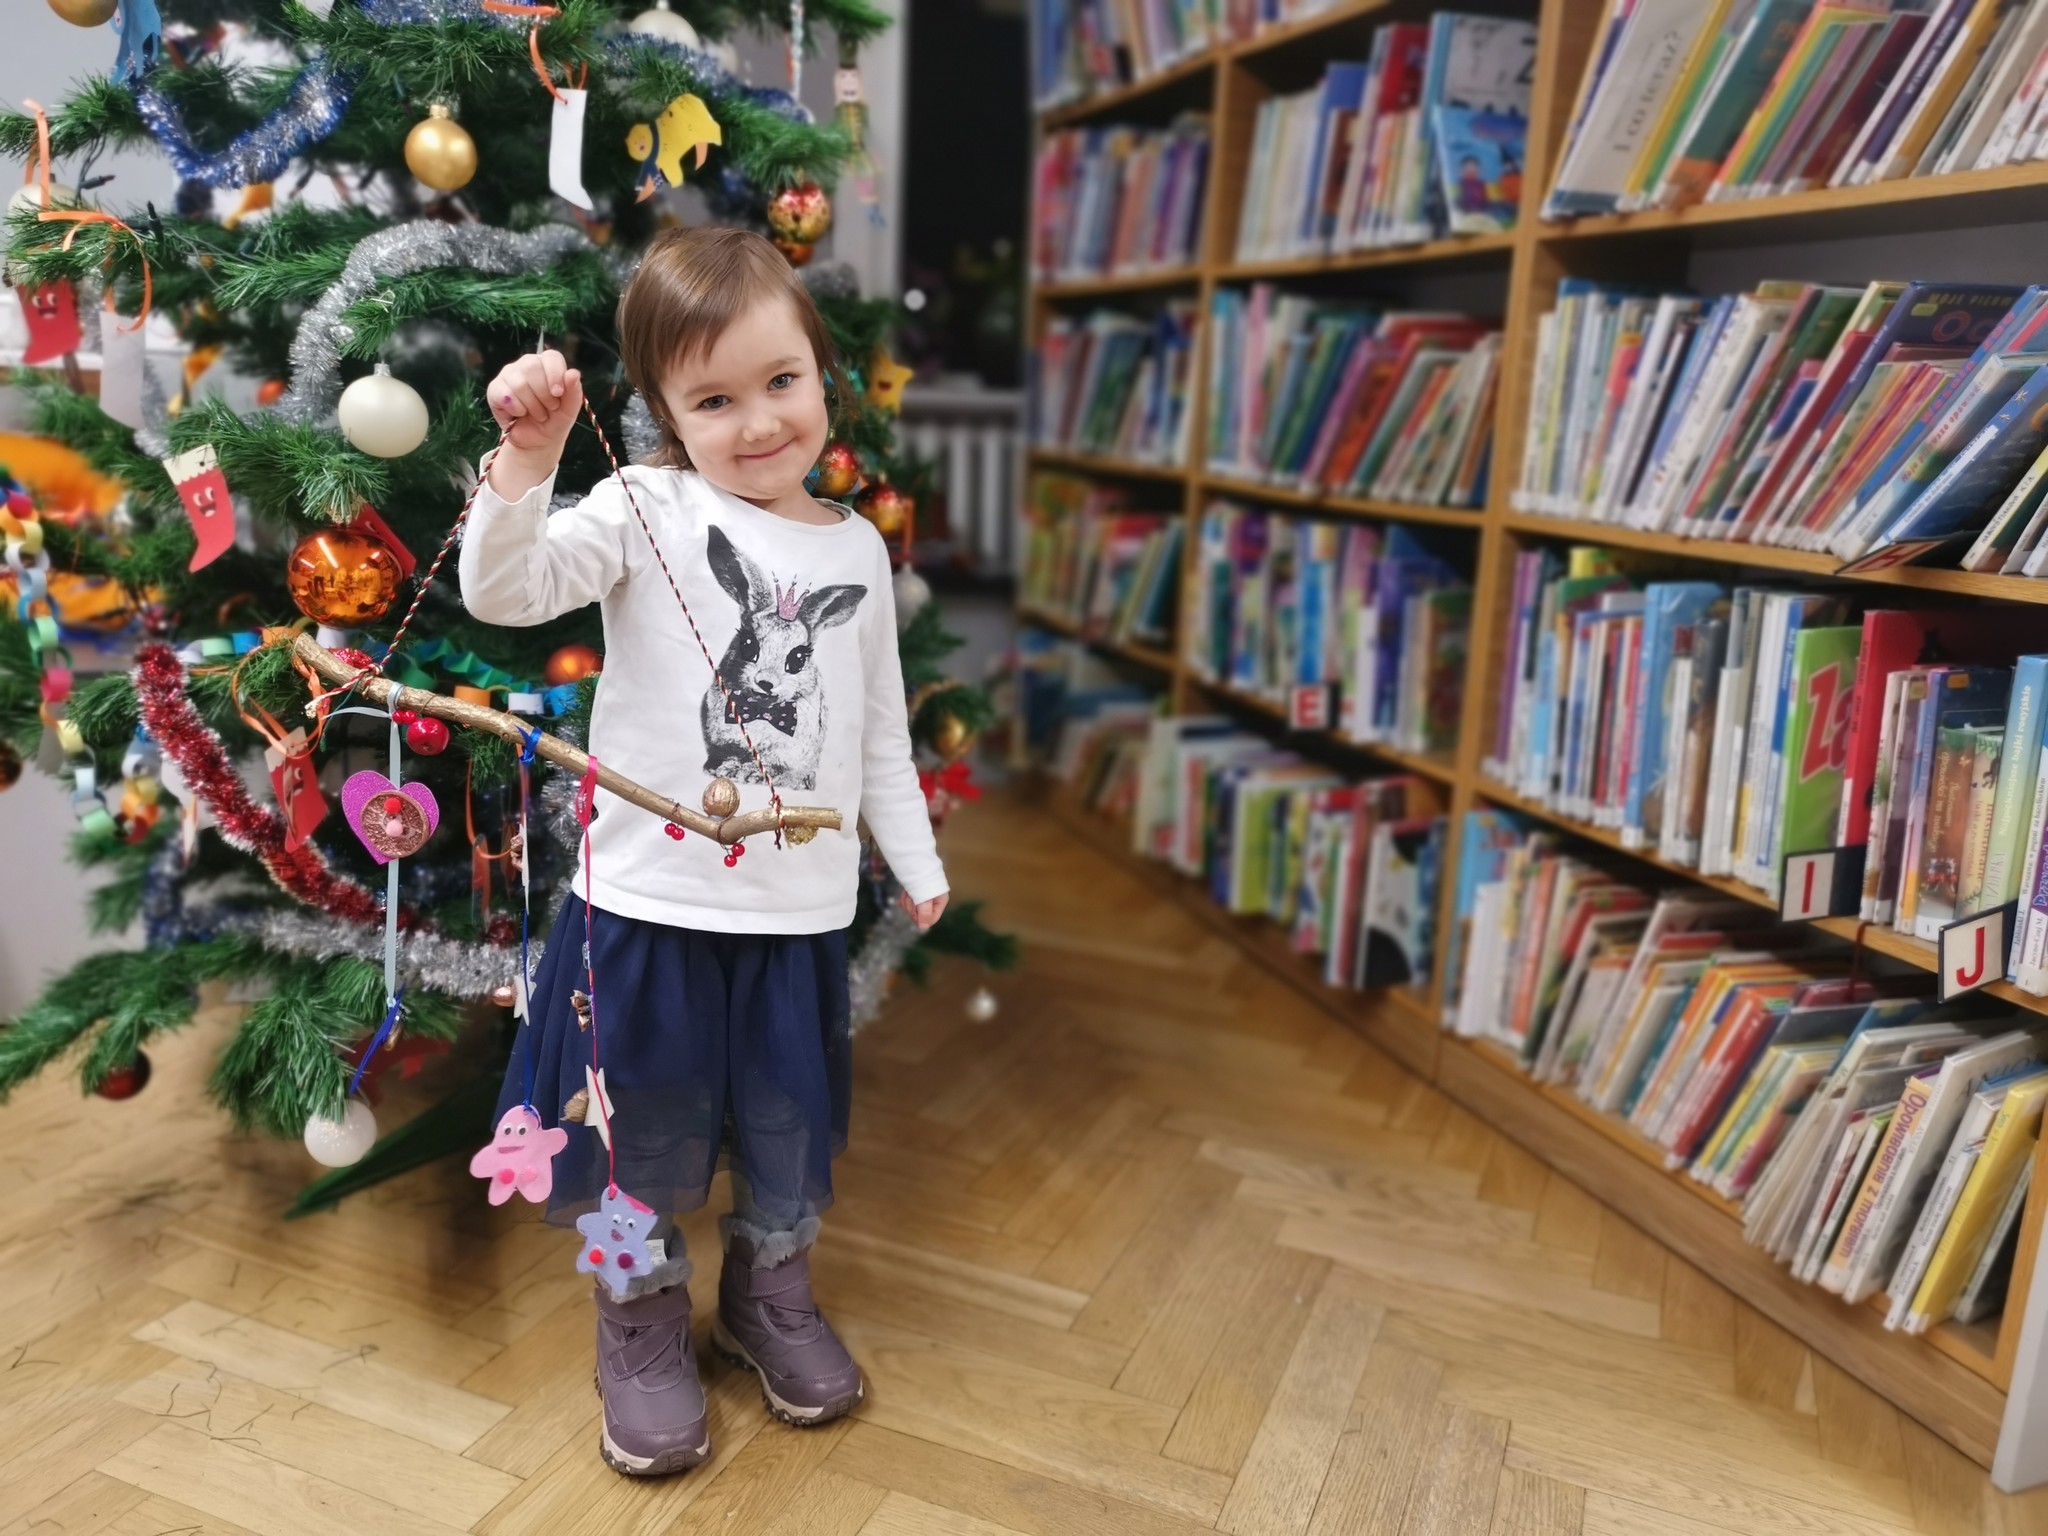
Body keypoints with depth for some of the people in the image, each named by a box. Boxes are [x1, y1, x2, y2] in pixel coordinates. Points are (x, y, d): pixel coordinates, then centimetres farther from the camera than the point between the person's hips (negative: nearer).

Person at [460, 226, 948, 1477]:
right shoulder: (648, 510, -6)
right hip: (651, 900, -3)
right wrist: (528, 457, -33)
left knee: (791, 1127, 18)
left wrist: (918, 860, 15)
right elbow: (504, 589, -19)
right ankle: (644, 1326, 37)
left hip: (799, 911, 4)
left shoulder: (857, 550, 6)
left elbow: (881, 728, 13)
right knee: (647, 1132, 12)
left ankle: (772, 1299, 44)